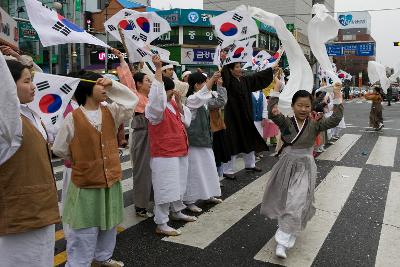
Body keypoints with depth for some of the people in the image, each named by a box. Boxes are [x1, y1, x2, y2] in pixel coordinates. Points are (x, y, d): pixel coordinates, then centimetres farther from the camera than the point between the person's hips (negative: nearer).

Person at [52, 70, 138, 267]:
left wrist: (113, 84, -9)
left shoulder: (111, 112, 2)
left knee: (109, 225, 19)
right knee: (84, 232, 2)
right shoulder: (73, 118, -11)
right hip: (86, 184, -5)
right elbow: (59, 149, -3)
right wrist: (80, 162, 9)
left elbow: (132, 100, -2)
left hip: (111, 181, 5)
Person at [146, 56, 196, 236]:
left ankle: (177, 211, 42)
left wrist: (179, 102, -2)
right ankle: (161, 224, 6)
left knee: (178, 185, 22)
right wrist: (158, 69, -39)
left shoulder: (173, 104, 9)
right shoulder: (155, 107, -16)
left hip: (180, 152, 9)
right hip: (164, 155, -9)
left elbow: (186, 121, 10)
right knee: (165, 188, -5)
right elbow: (156, 95, -37)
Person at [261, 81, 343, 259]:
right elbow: (272, 112, -22)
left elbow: (335, 119, -18)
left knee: (295, 204, -9)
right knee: (282, 201, 17)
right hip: (287, 166, 2)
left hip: (305, 168, -1)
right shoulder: (285, 122, -7)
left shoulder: (315, 125, -6)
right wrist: (277, 89, -27)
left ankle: (283, 241, 0)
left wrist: (337, 95, -21)